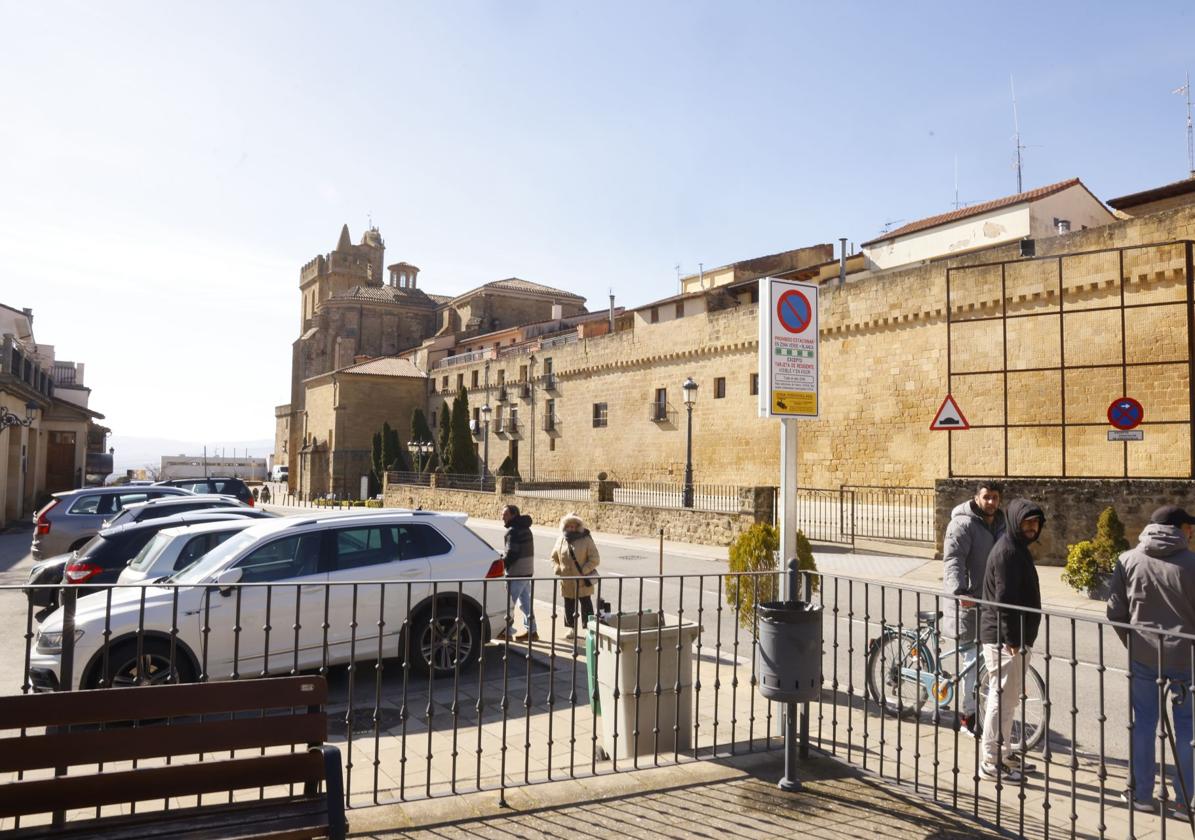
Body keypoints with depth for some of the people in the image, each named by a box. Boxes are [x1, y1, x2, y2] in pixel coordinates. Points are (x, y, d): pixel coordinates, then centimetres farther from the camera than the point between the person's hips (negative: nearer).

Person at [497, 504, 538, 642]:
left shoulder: (513, 531, -17)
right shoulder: (524, 528, 13)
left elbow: (511, 554, -21)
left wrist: (502, 564, -8)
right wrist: (503, 557, 14)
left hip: (516, 573, -10)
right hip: (527, 571, 10)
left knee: (508, 602, 0)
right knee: (526, 602, 14)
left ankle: (506, 631, 7)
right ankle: (531, 631, 19)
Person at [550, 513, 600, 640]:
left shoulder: (586, 539, -8)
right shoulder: (561, 540, 5)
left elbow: (594, 559, -8)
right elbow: (554, 557, 16)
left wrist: (583, 570, -15)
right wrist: (558, 569, 0)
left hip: (583, 581, -4)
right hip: (567, 581, 4)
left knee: (586, 605, 2)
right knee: (569, 606, 13)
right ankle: (572, 628, 28)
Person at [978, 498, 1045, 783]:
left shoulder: (1018, 548, 15)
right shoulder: (1007, 551, -17)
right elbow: (1004, 599, -22)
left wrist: (1020, 637, 21)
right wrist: (1011, 639, -22)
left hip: (1016, 637, 10)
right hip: (1004, 639, -10)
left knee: (1008, 699, 17)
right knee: (1002, 699, -3)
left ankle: (999, 756, 27)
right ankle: (991, 762, 6)